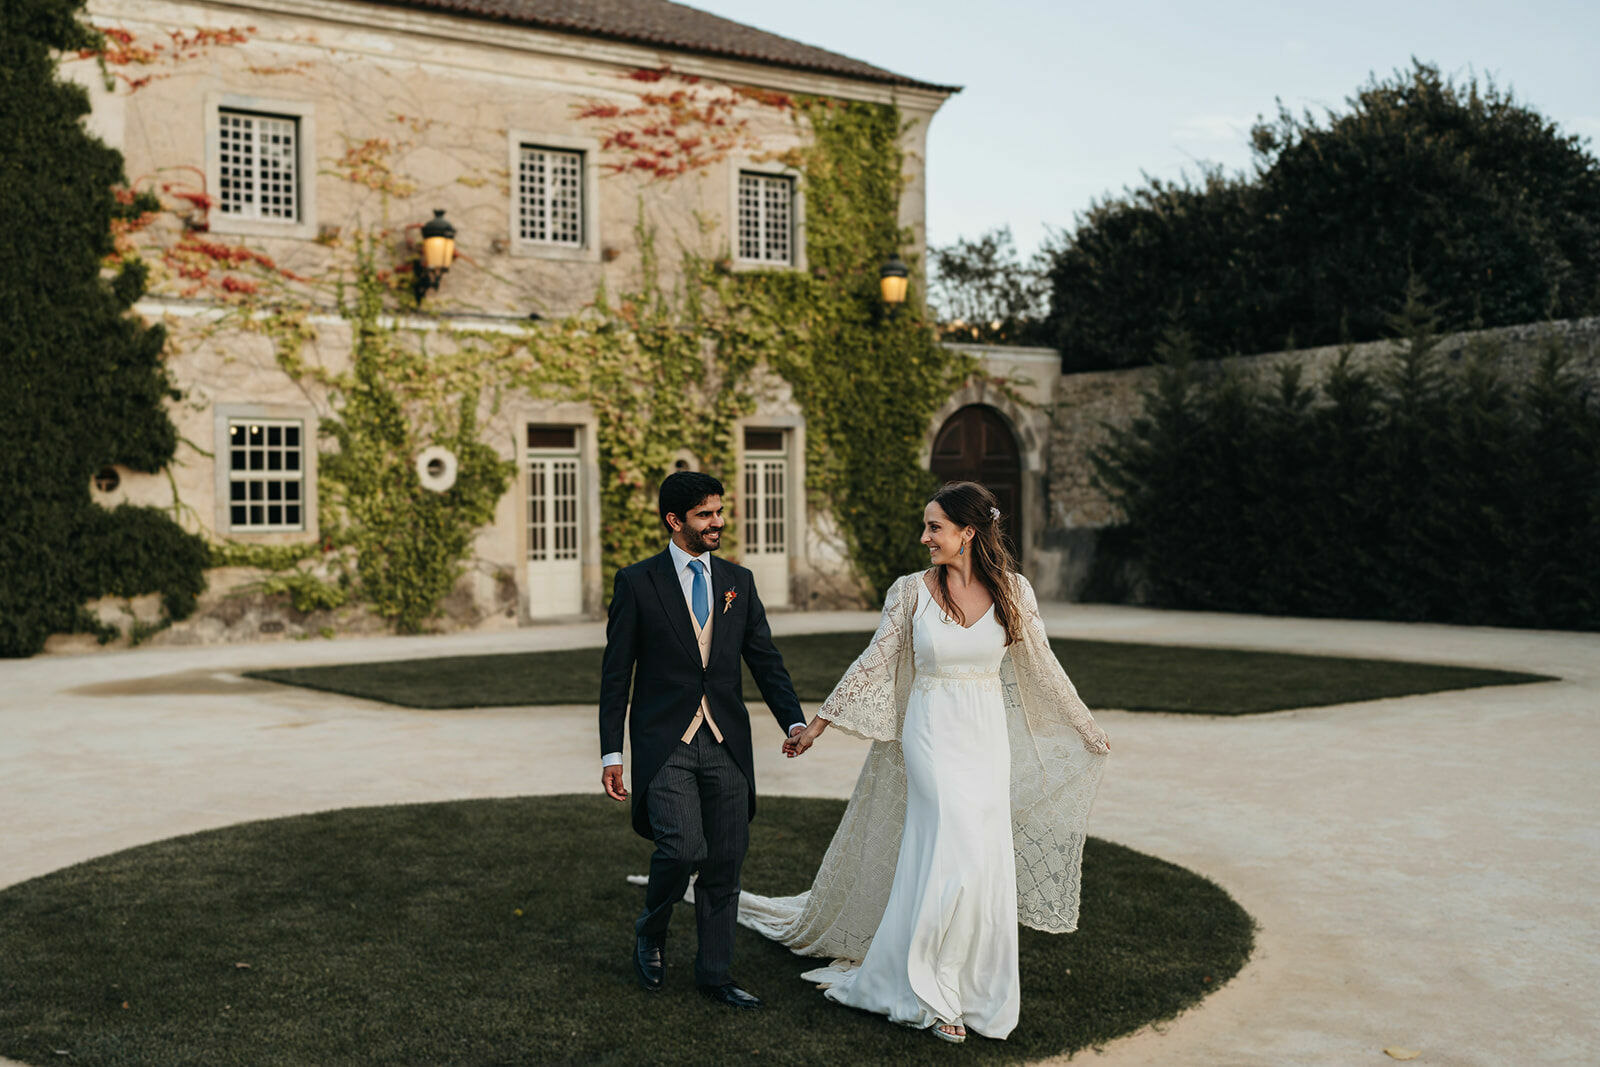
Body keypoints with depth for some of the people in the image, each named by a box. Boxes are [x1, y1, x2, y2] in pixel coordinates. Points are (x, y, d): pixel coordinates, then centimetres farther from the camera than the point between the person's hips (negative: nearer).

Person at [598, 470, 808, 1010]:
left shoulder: (738, 581, 9)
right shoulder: (637, 582, -2)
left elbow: (766, 660, 8)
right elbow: (616, 674, 0)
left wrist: (794, 721, -8)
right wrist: (611, 753, -4)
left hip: (725, 744, 4)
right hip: (664, 745, -4)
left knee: (725, 863, 6)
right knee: (683, 847, -18)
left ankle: (715, 974, 22)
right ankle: (650, 932, 13)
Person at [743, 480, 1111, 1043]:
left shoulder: (1013, 590, 0)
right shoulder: (912, 590, -4)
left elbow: (1041, 665, 10)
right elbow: (874, 661, 0)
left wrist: (1087, 727, 16)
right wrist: (819, 722, 0)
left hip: (989, 738, 3)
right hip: (932, 735, -3)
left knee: (987, 858, 4)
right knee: (958, 854, -10)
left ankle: (976, 984, 22)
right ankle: (929, 993, 6)